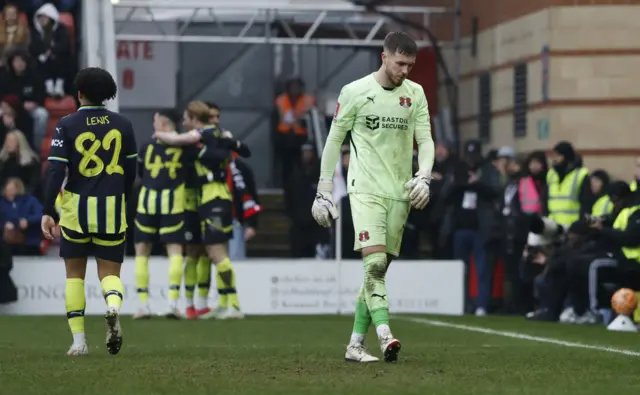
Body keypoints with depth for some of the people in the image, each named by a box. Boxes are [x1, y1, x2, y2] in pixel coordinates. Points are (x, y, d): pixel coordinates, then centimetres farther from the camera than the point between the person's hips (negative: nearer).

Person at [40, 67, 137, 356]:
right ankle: (113, 306, -28)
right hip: (112, 208, 1)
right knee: (109, 271, 8)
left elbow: (56, 170, -11)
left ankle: (79, 341, 7)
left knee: (75, 273, 12)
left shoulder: (67, 125, -5)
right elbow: (130, 170, 9)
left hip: (76, 206, -1)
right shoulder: (122, 125, 3)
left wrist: (48, 212, -10)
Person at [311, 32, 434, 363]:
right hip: (365, 189, -4)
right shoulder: (355, 92, -2)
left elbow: (425, 140, 9)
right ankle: (384, 335, -29)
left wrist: (424, 176, -10)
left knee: (379, 270, 4)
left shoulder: (415, 93, 9)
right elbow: (334, 141, 3)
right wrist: (324, 192, 2)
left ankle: (355, 345, 9)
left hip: (399, 192, 4)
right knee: (374, 263, -20)